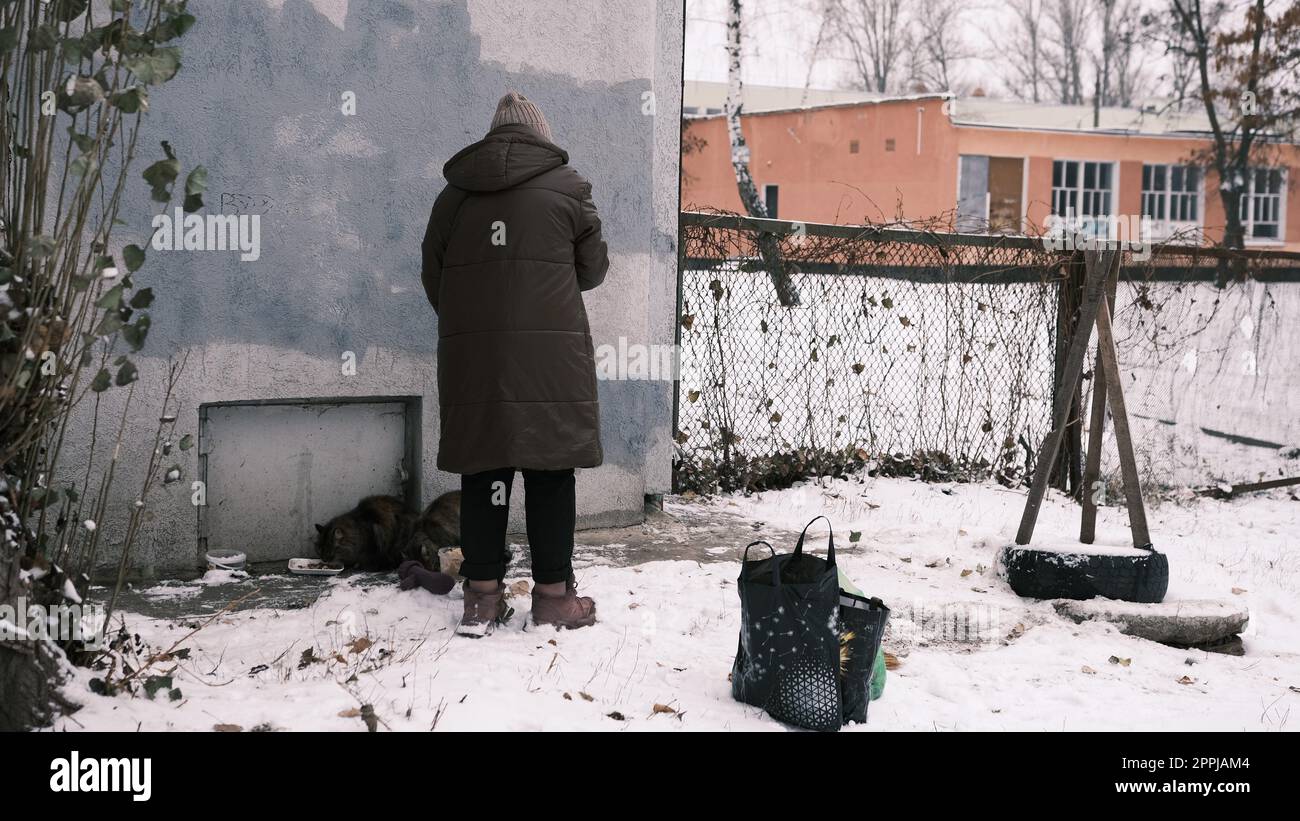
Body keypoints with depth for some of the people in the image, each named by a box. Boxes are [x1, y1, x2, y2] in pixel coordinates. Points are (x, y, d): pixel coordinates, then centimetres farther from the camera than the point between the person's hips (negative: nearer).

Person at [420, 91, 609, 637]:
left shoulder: (456, 192, 11)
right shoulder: (566, 187, 3)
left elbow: (433, 277, 14)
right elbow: (593, 270, 10)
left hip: (471, 355, 3)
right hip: (550, 354, -3)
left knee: (483, 470, 7)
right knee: (550, 472, 3)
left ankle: (482, 595, 11)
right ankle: (553, 594, 9)